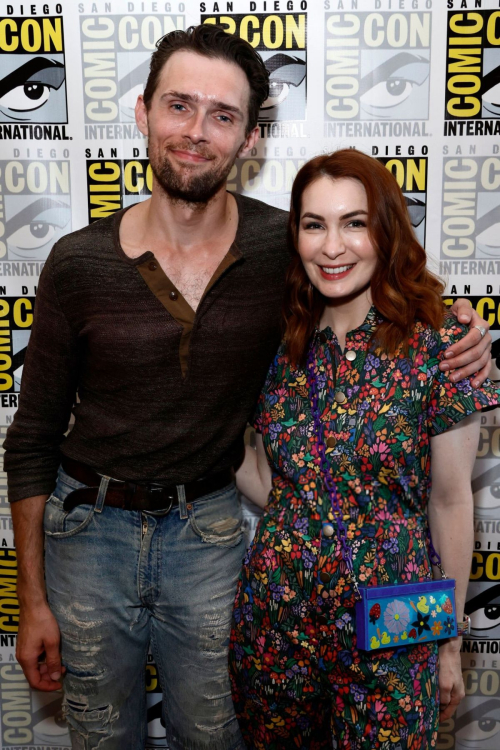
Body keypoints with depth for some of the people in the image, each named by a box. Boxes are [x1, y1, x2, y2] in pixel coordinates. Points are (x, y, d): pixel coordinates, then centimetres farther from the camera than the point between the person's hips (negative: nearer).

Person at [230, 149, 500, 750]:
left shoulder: (437, 350, -12)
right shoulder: (283, 347, -1)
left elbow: (450, 504, -5)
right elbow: (269, 483, 7)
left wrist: (450, 644, 1)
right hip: (274, 616, 4)